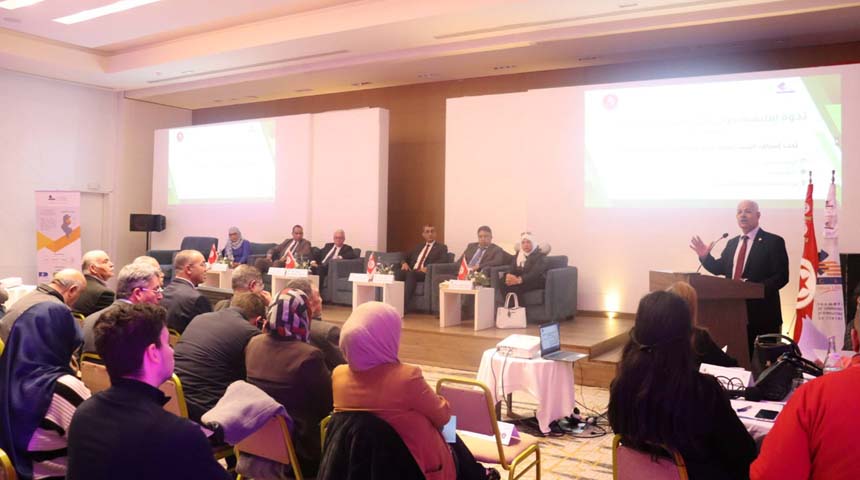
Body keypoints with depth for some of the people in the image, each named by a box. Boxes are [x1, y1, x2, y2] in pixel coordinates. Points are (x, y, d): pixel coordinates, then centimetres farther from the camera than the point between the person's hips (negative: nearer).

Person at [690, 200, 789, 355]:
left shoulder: (773, 242, -6)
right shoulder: (732, 243, 14)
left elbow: (781, 277, -13)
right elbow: (720, 268, 15)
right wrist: (705, 256, -3)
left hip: (761, 313, -6)